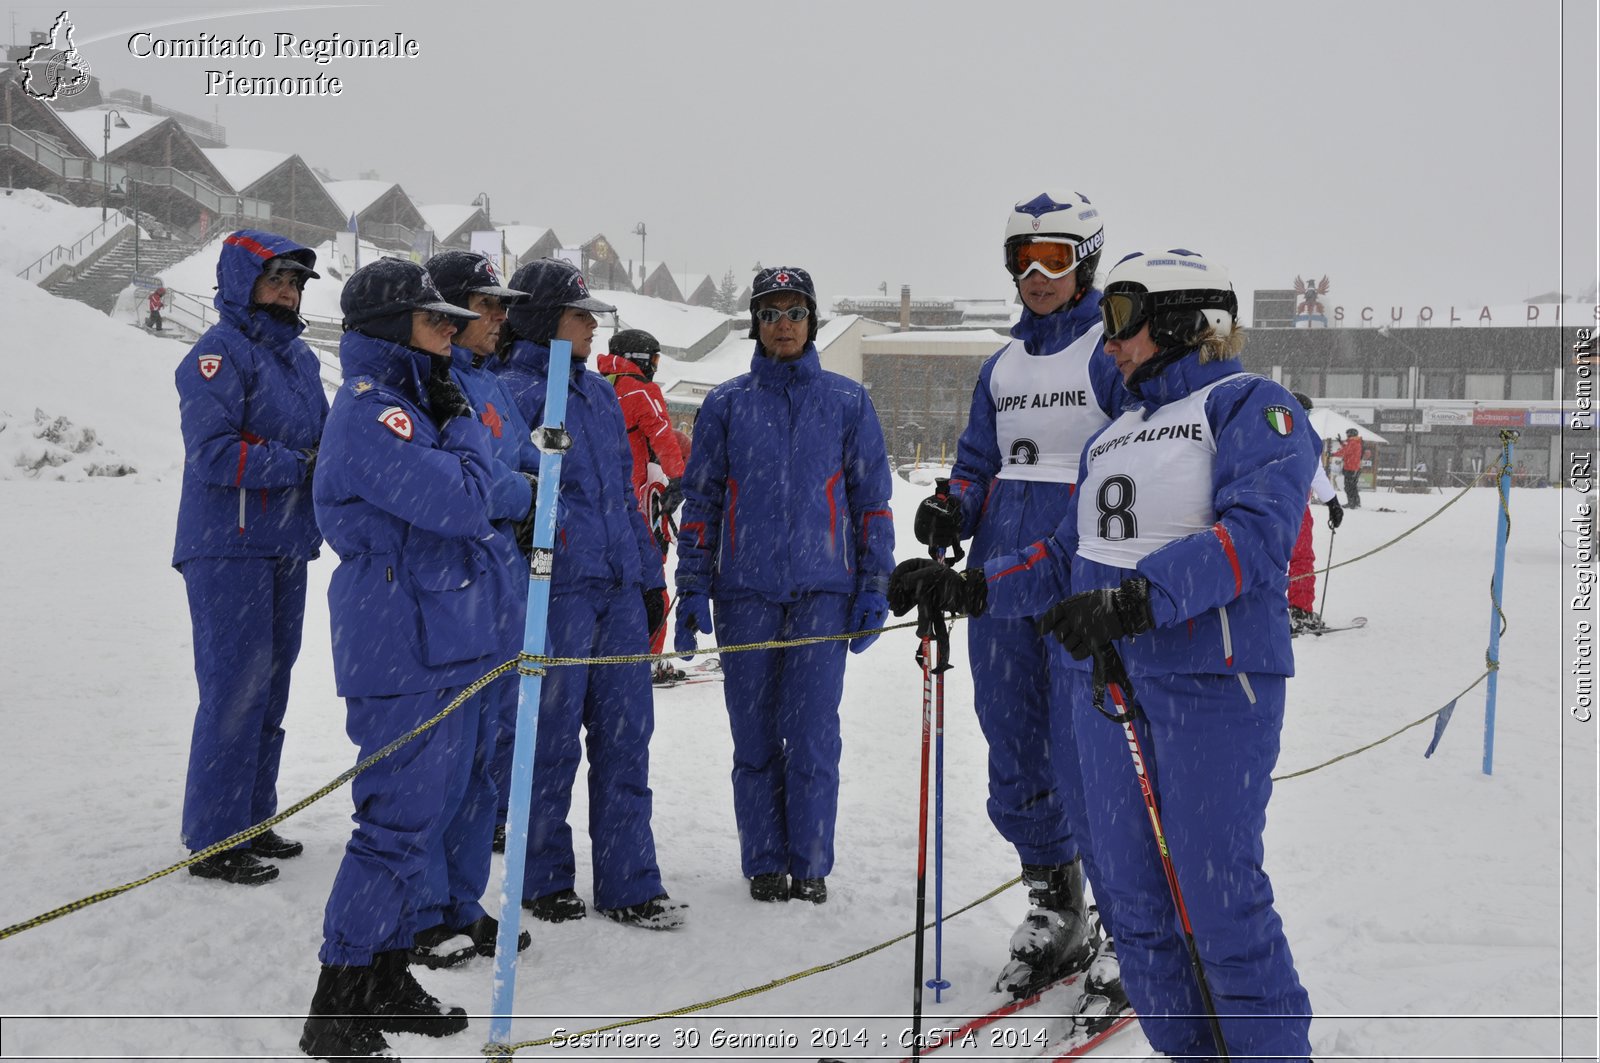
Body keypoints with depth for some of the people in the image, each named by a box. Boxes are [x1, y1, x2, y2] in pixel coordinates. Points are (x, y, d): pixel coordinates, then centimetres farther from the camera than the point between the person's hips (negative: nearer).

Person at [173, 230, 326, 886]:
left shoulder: (299, 356, 15)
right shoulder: (220, 352, -10)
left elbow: (323, 438, 20)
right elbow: (212, 452, -20)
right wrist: (302, 465, -18)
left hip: (286, 546, 8)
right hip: (229, 547, -8)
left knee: (269, 686, 13)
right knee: (235, 689, -6)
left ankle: (251, 819, 25)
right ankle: (213, 841, 3)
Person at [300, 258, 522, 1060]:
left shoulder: (406, 406, 18)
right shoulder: (370, 410, -14)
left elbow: (467, 505, 21)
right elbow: (460, 503, -21)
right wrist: (465, 423, -8)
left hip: (445, 647, 10)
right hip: (410, 654, -10)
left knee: (427, 814, 15)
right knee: (400, 822, -7)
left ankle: (384, 979, 27)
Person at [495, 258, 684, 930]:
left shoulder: (600, 393, 18)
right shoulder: (511, 392, -3)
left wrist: (651, 578, 20)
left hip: (619, 588, 6)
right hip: (554, 588, -6)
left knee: (626, 735, 5)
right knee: (552, 738, 2)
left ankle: (629, 884, 12)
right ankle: (545, 881, 18)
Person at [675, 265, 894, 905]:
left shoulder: (847, 402, 8)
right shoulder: (726, 404, 9)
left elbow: (872, 499, 9)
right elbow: (700, 499, 10)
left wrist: (874, 587, 3)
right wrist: (692, 587, 3)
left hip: (822, 588, -1)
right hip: (745, 590, 1)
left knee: (813, 736, -4)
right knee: (755, 737, 4)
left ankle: (810, 867, 8)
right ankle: (764, 864, 15)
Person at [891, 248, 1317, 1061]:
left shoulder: (1251, 404, -3)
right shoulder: (1111, 437, 20)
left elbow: (1253, 534, -20)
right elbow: (1066, 562, 22)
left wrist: (1135, 599, -31)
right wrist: (966, 588, 10)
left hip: (1214, 683, -7)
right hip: (1108, 677, 7)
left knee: (1219, 900, -6)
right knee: (1133, 898, 9)